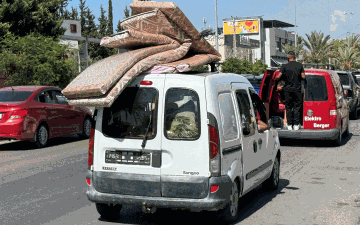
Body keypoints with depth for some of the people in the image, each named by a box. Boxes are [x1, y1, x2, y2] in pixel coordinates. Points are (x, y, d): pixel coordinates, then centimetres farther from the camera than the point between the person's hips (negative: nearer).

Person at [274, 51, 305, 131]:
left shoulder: (284, 66, -6)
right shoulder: (300, 65, 0)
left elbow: (278, 77, -10)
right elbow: (303, 77, 1)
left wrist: (275, 79, 11)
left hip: (288, 89, -1)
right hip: (297, 89, 1)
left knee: (288, 107, 7)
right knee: (297, 107, 7)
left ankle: (289, 125, 7)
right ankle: (296, 125, 6)